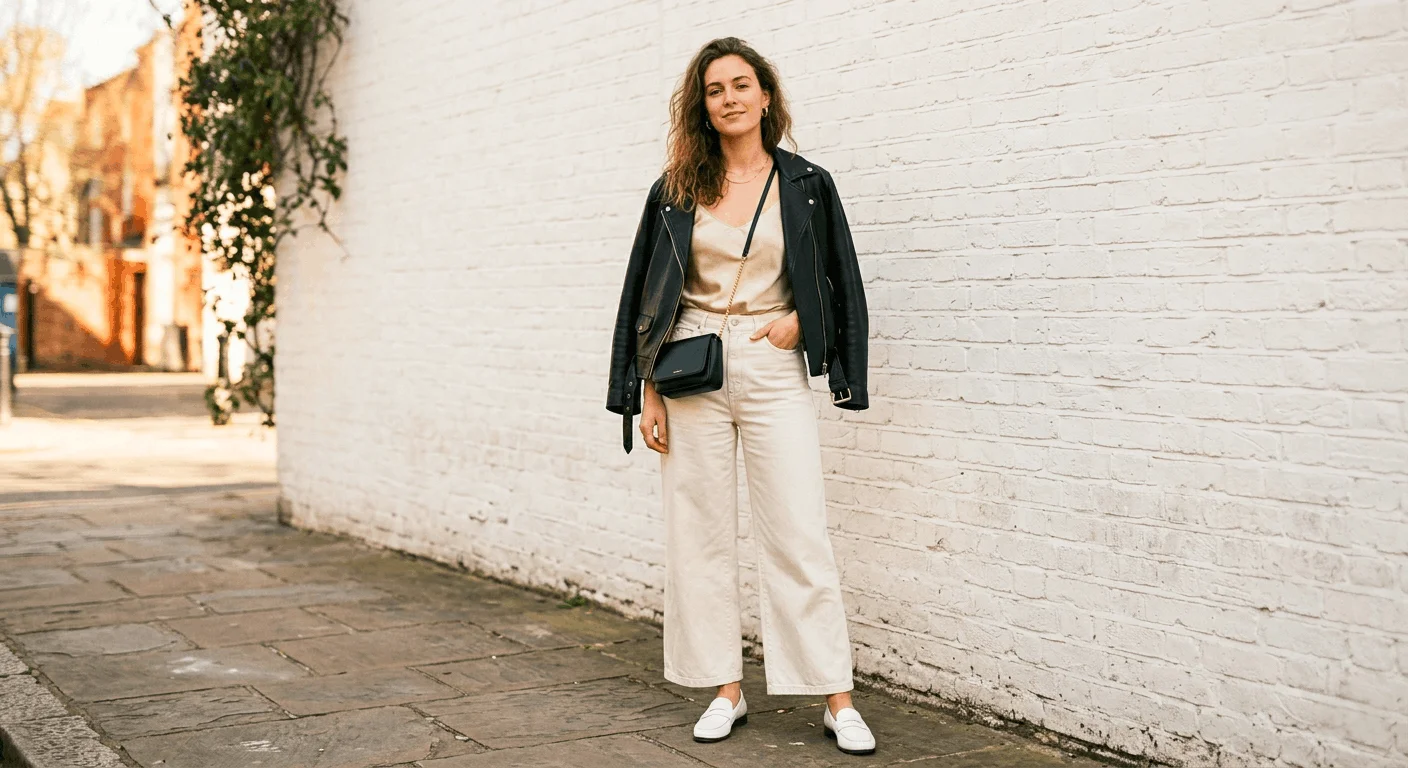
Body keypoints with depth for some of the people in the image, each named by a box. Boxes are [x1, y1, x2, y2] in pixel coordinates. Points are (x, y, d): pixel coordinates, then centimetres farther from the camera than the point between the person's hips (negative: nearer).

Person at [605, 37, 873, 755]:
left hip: (774, 371, -2)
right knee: (701, 533, 4)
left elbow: (842, 284, 12)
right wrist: (647, 391, 3)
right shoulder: (676, 189, 7)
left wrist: (797, 321, -6)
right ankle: (725, 690, 16)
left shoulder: (805, 183, 4)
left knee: (799, 535, -5)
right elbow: (647, 293, 8)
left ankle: (838, 701, 2)